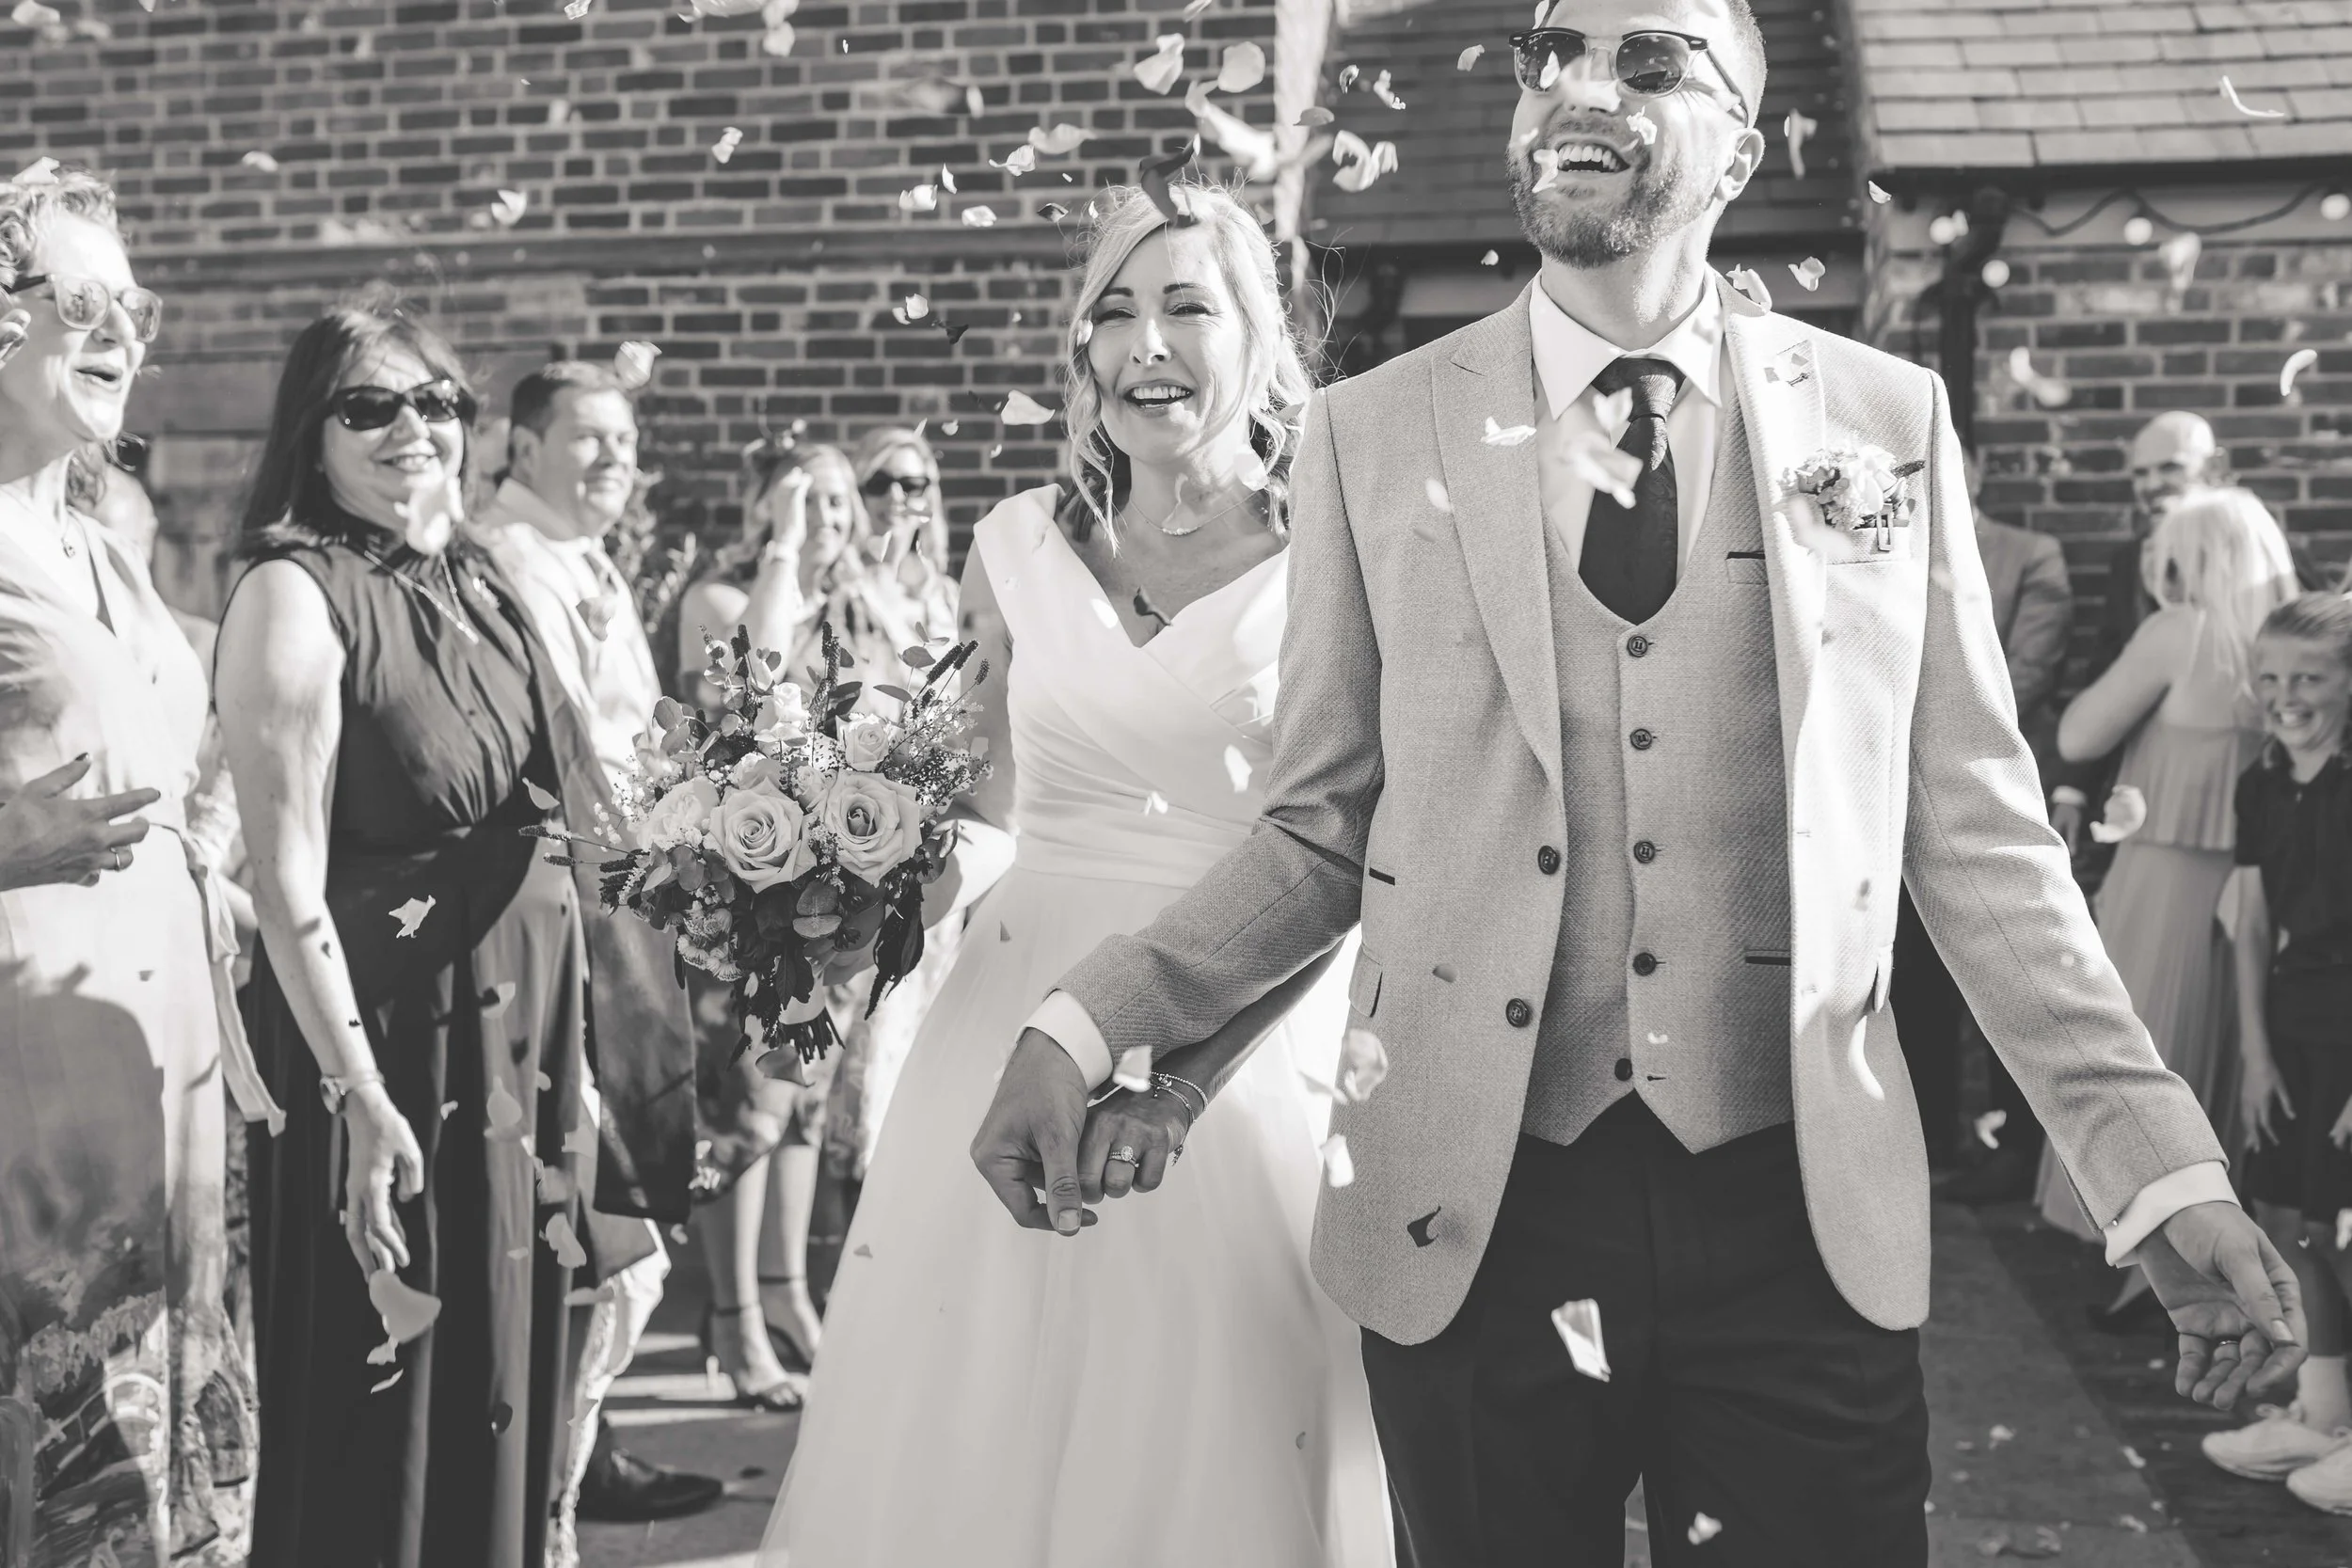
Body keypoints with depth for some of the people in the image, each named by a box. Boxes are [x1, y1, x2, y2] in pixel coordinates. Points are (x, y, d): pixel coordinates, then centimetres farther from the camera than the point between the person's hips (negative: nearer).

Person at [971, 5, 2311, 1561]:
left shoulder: (1885, 420, 2)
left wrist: (2168, 1173, -1)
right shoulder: (1378, 432, 0)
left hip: (1807, 1216, 1)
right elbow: (1319, 834, 2)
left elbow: (1979, 837, 3)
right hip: (1472, 1216, 0)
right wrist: (1086, 1026, -10)